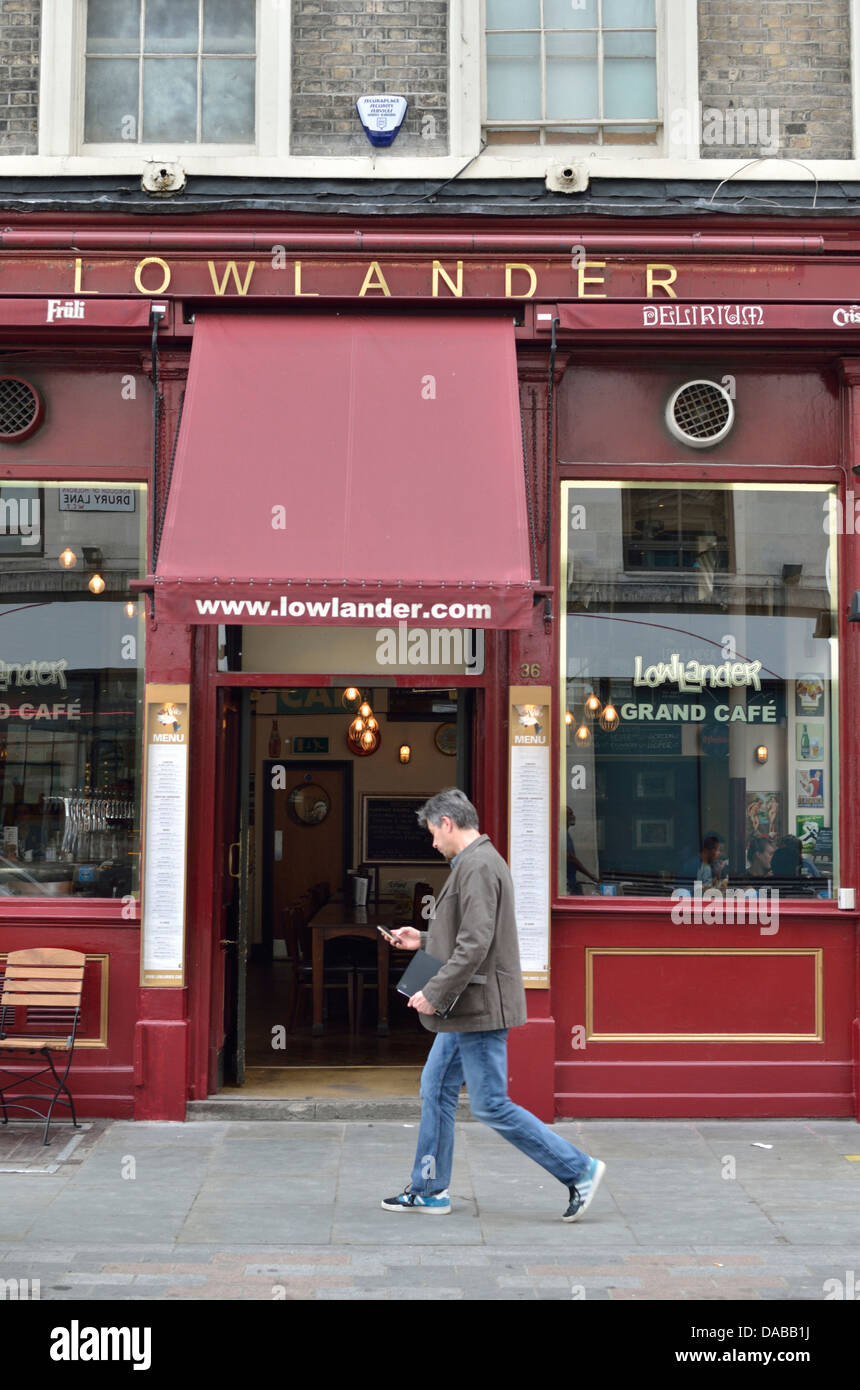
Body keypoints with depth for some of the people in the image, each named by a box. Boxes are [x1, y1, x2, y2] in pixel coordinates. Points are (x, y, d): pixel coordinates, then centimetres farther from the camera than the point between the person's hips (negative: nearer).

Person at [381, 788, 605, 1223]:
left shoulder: (478, 866, -18)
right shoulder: (477, 862, 16)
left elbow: (476, 945, -25)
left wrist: (434, 994, -21)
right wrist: (423, 939, 23)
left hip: (480, 1008, -11)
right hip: (467, 1010, 11)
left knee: (491, 1106, -5)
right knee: (436, 1089, 15)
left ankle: (578, 1169, 2)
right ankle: (429, 1188, 24)